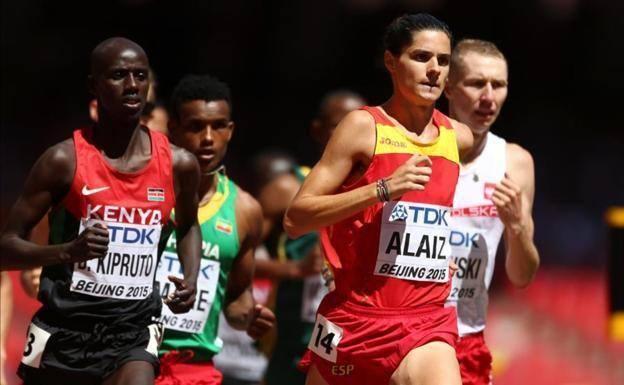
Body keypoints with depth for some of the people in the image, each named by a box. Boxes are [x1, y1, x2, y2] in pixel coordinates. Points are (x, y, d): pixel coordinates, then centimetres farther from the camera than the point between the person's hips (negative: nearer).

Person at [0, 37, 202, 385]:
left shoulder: (177, 164, 2)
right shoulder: (65, 160, -8)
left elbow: (189, 227, 25)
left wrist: (191, 281, 5)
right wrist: (67, 251, -25)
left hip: (134, 330, 1)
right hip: (63, 328, -1)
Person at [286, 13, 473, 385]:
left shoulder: (458, 138, 8)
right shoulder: (364, 127, -5)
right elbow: (295, 219, -13)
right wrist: (383, 189, -20)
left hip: (426, 324, 2)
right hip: (355, 317, -2)